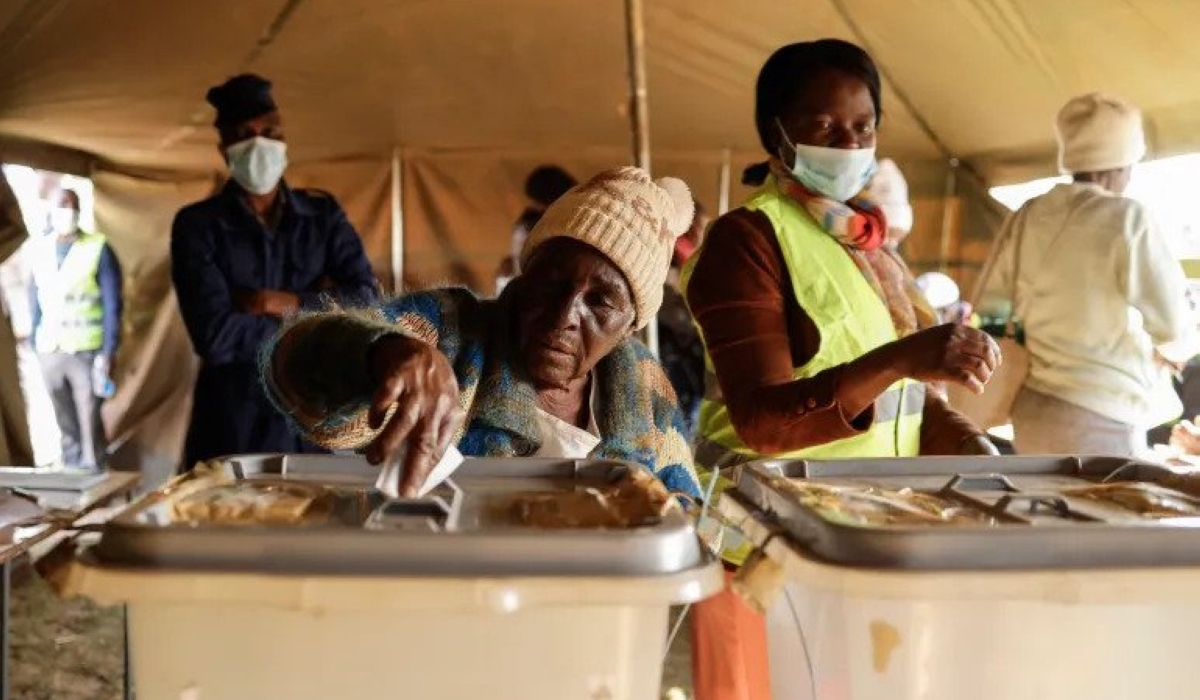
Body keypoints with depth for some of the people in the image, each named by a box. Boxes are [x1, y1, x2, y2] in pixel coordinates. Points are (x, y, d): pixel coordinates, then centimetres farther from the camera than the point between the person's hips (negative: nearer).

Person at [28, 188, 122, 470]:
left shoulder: (98, 248, -4)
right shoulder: (40, 251, 10)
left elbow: (112, 305, -5)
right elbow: (35, 302, 16)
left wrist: (108, 353, -11)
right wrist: (35, 344, 9)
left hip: (87, 352, -4)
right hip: (50, 352, 4)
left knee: (89, 423, -5)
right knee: (66, 424, 11)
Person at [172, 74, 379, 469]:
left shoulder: (323, 214, 6)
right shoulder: (197, 225, -4)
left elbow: (367, 301, -6)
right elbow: (215, 337, -16)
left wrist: (280, 303, -15)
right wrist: (316, 312, -9)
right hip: (232, 429, -2)